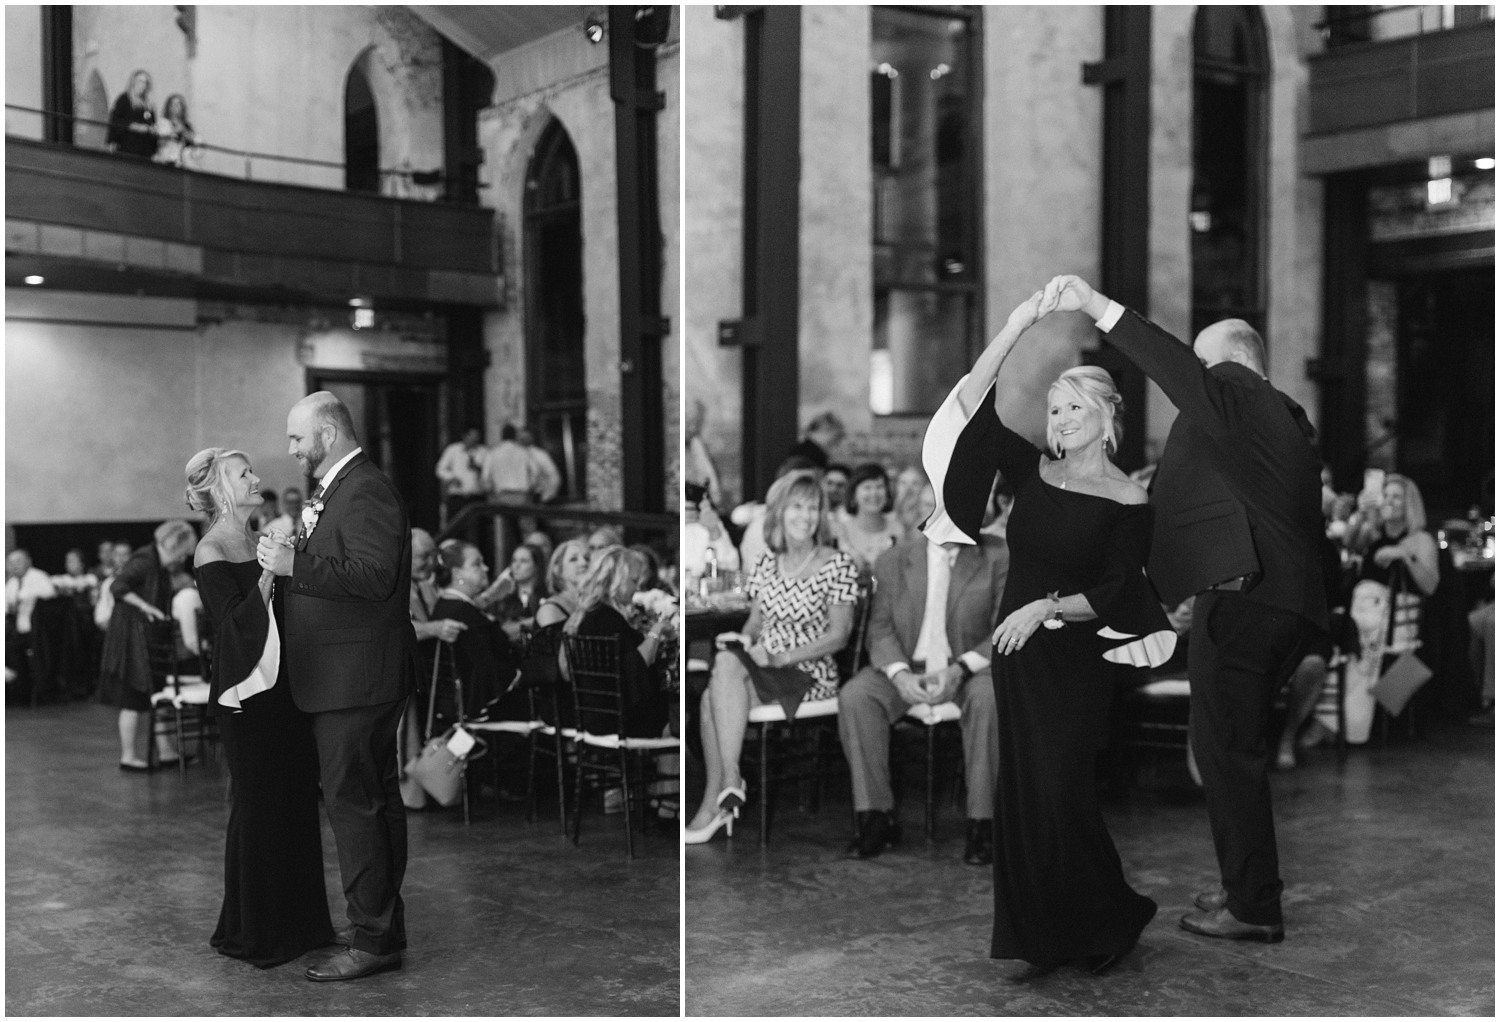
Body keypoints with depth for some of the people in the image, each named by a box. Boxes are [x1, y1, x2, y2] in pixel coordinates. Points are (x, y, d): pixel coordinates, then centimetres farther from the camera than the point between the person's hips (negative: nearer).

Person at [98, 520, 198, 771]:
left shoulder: (161, 567, 13)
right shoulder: (144, 561, -17)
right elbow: (117, 586, -29)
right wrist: (145, 606, -30)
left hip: (150, 638, 9)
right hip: (131, 639, -9)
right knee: (133, 701, -3)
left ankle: (166, 752, 14)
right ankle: (128, 757, 5)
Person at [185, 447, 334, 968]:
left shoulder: (260, 540, 14)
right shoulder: (211, 553, -10)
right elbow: (232, 626, -19)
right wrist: (266, 576, -29)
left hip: (285, 688, 8)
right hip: (249, 695, -8)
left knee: (297, 801, 11)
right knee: (258, 805, -1)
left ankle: (297, 922, 22)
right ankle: (251, 932, 12)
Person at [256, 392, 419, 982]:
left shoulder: (363, 491, -16)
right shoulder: (342, 489, 17)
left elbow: (374, 576, -26)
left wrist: (295, 566, -24)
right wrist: (294, 552, 8)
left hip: (353, 680, -11)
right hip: (360, 678, 11)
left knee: (351, 803, -6)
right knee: (377, 799, 16)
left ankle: (373, 939, 0)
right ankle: (384, 923, 26)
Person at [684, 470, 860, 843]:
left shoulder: (837, 564, -3)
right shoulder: (767, 562, 13)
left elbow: (838, 636, -7)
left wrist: (780, 657, -17)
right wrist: (745, 640, -7)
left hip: (812, 676, -5)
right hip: (763, 669, 5)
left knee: (726, 665, -30)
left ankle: (716, 800, -26)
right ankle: (728, 786, -25)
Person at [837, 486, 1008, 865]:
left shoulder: (998, 557, -1)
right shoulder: (893, 560, 5)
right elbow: (881, 628, 3)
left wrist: (960, 669, -22)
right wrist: (900, 674, -19)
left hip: (968, 669, -2)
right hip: (906, 668, 2)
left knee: (988, 695, -36)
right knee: (854, 695, -26)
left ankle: (981, 822, -24)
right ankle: (876, 817, -16)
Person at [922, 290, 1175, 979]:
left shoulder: (1128, 503, -8)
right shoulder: (1034, 471, 4)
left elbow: (1112, 594, -11)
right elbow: (973, 406, -5)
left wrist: (1047, 606, -25)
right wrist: (1017, 328, -11)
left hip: (1073, 662, -5)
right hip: (1017, 651, 5)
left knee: (1058, 792, -6)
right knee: (1020, 793, 8)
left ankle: (1110, 923, 17)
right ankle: (1045, 940, 20)